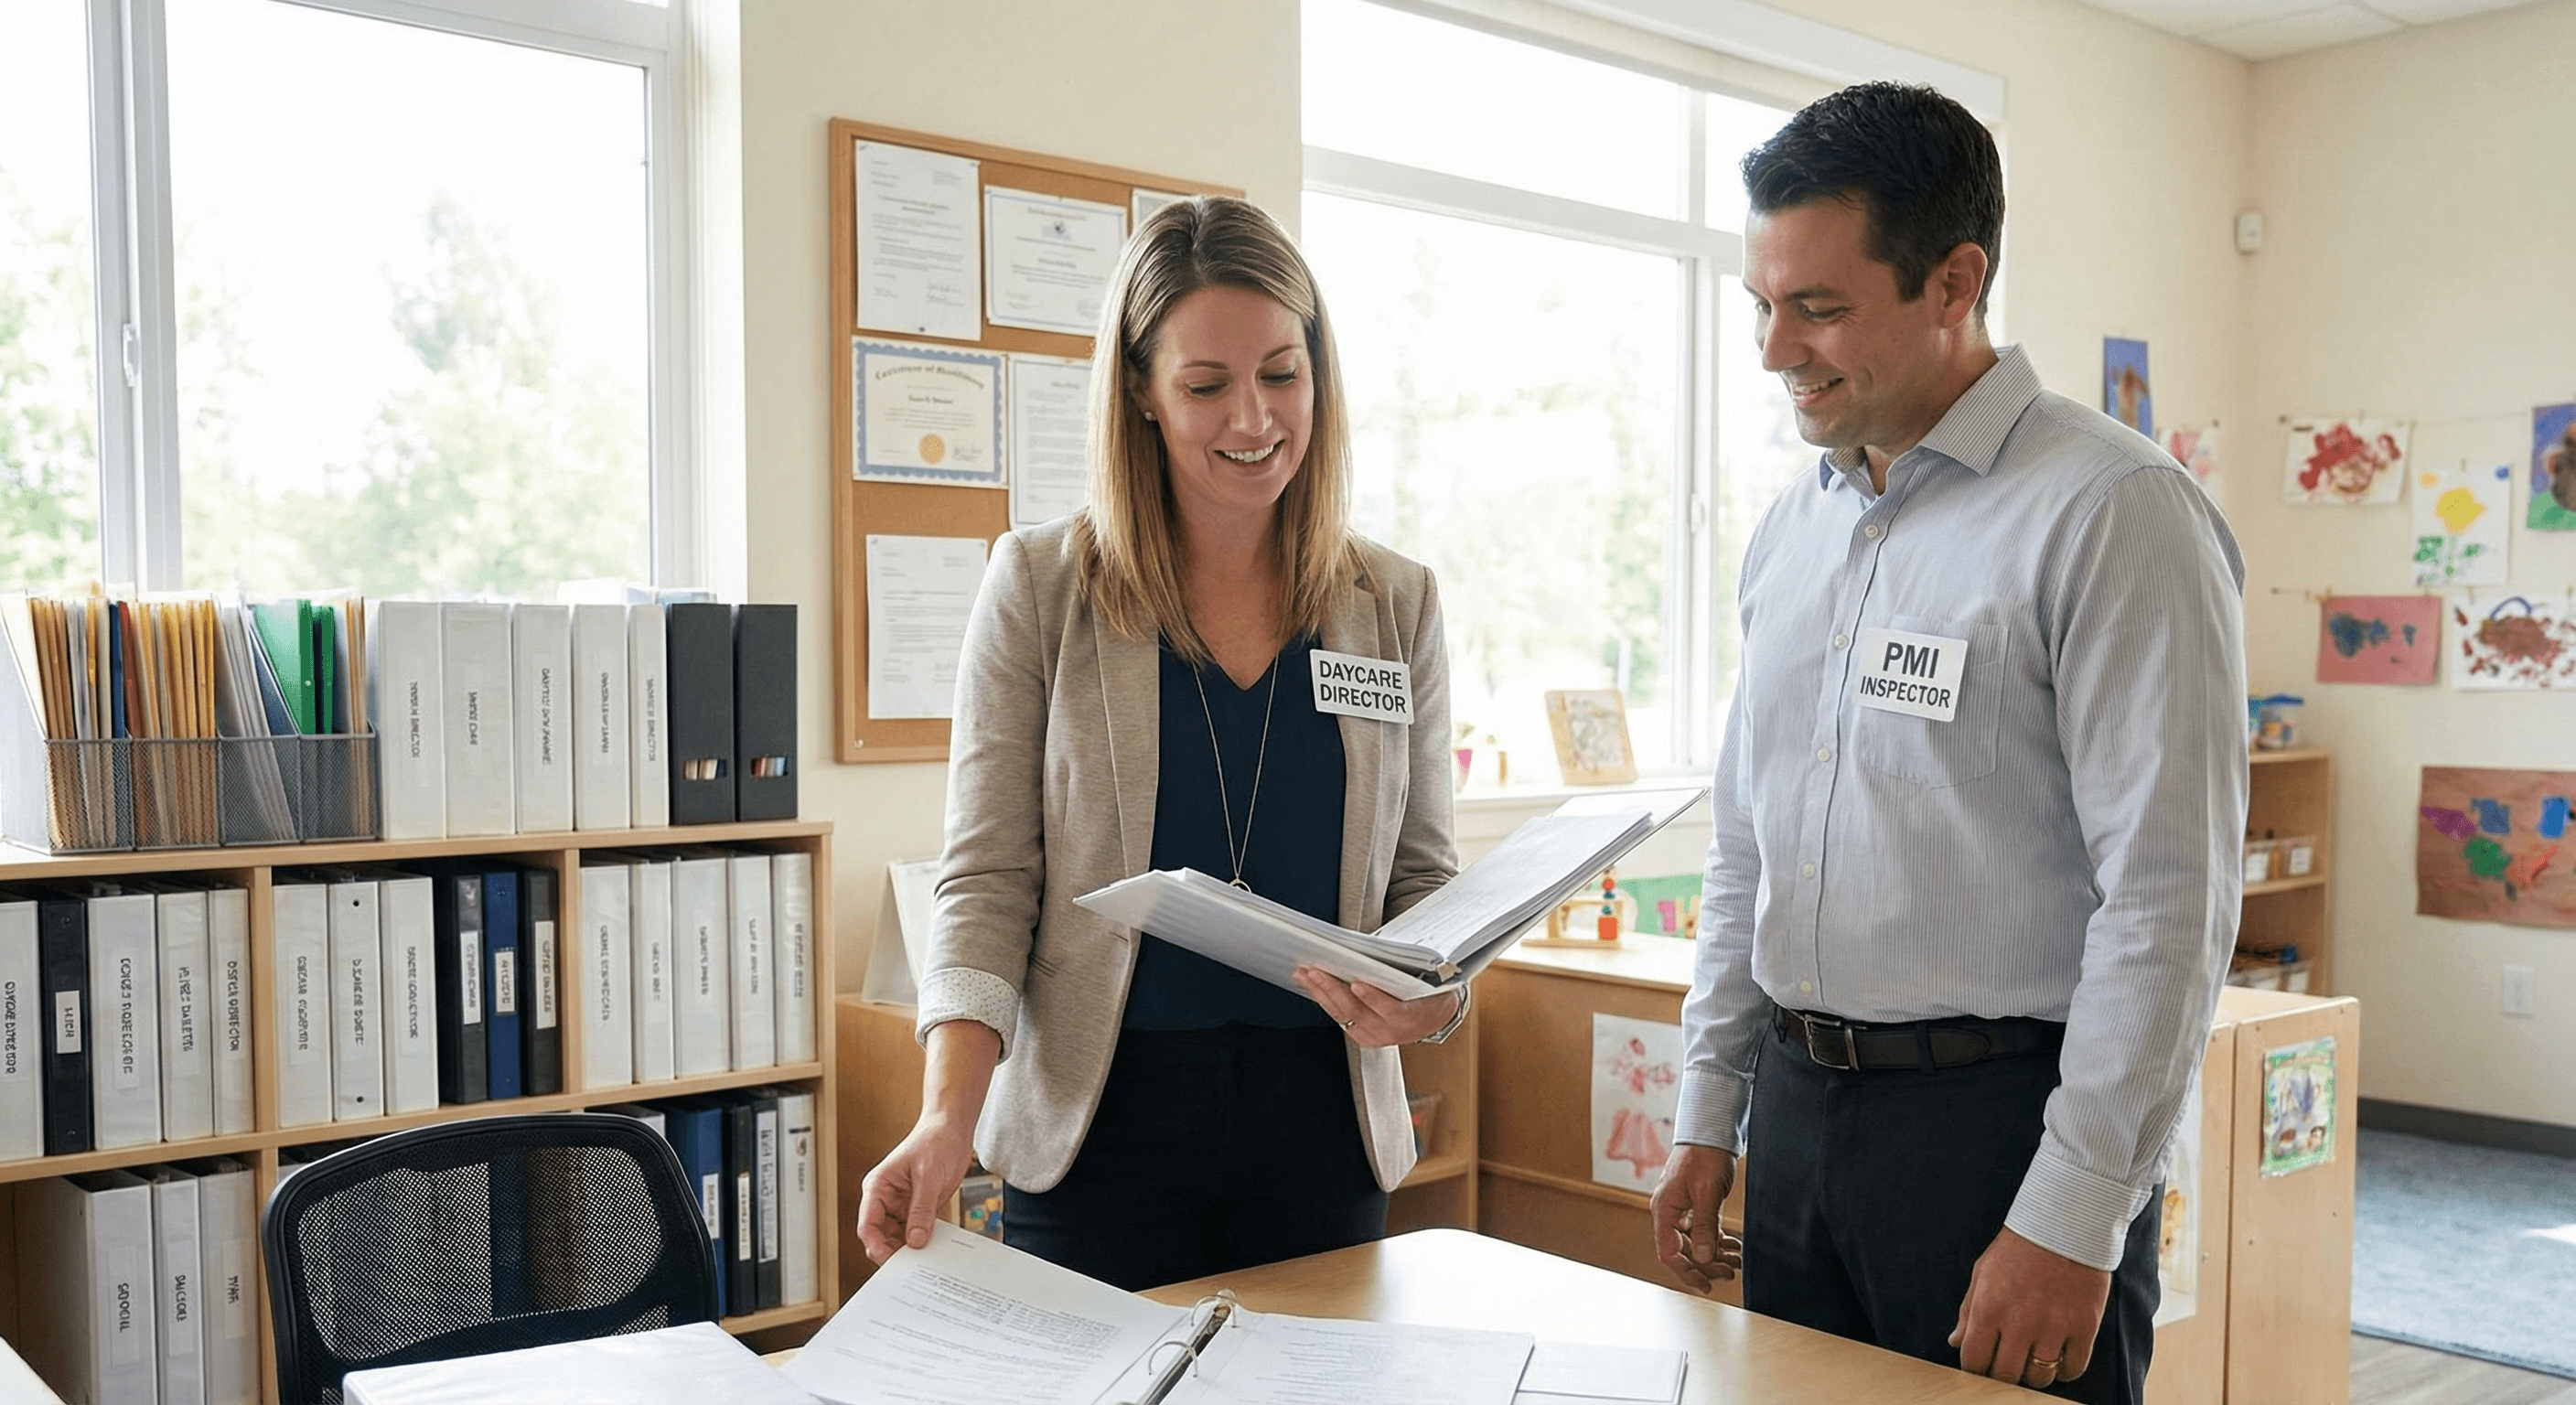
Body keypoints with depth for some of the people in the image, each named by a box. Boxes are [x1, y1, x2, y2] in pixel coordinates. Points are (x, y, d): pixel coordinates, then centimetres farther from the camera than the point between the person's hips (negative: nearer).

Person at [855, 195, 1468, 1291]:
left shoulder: (1396, 604, 5)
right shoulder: (1038, 586, -2)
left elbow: (1424, 873, 9)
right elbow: (988, 879, -5)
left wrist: (1432, 991, -14)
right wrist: (949, 1116, -19)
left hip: (1321, 1127, 2)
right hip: (1099, 1128, -2)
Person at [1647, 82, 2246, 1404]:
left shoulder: (2114, 514, -13)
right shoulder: (1790, 527, 10)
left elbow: (2166, 900, -17)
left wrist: (2072, 1224, -17)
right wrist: (1708, 1116, 13)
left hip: (1996, 1115, -6)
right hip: (1797, 1110, 7)